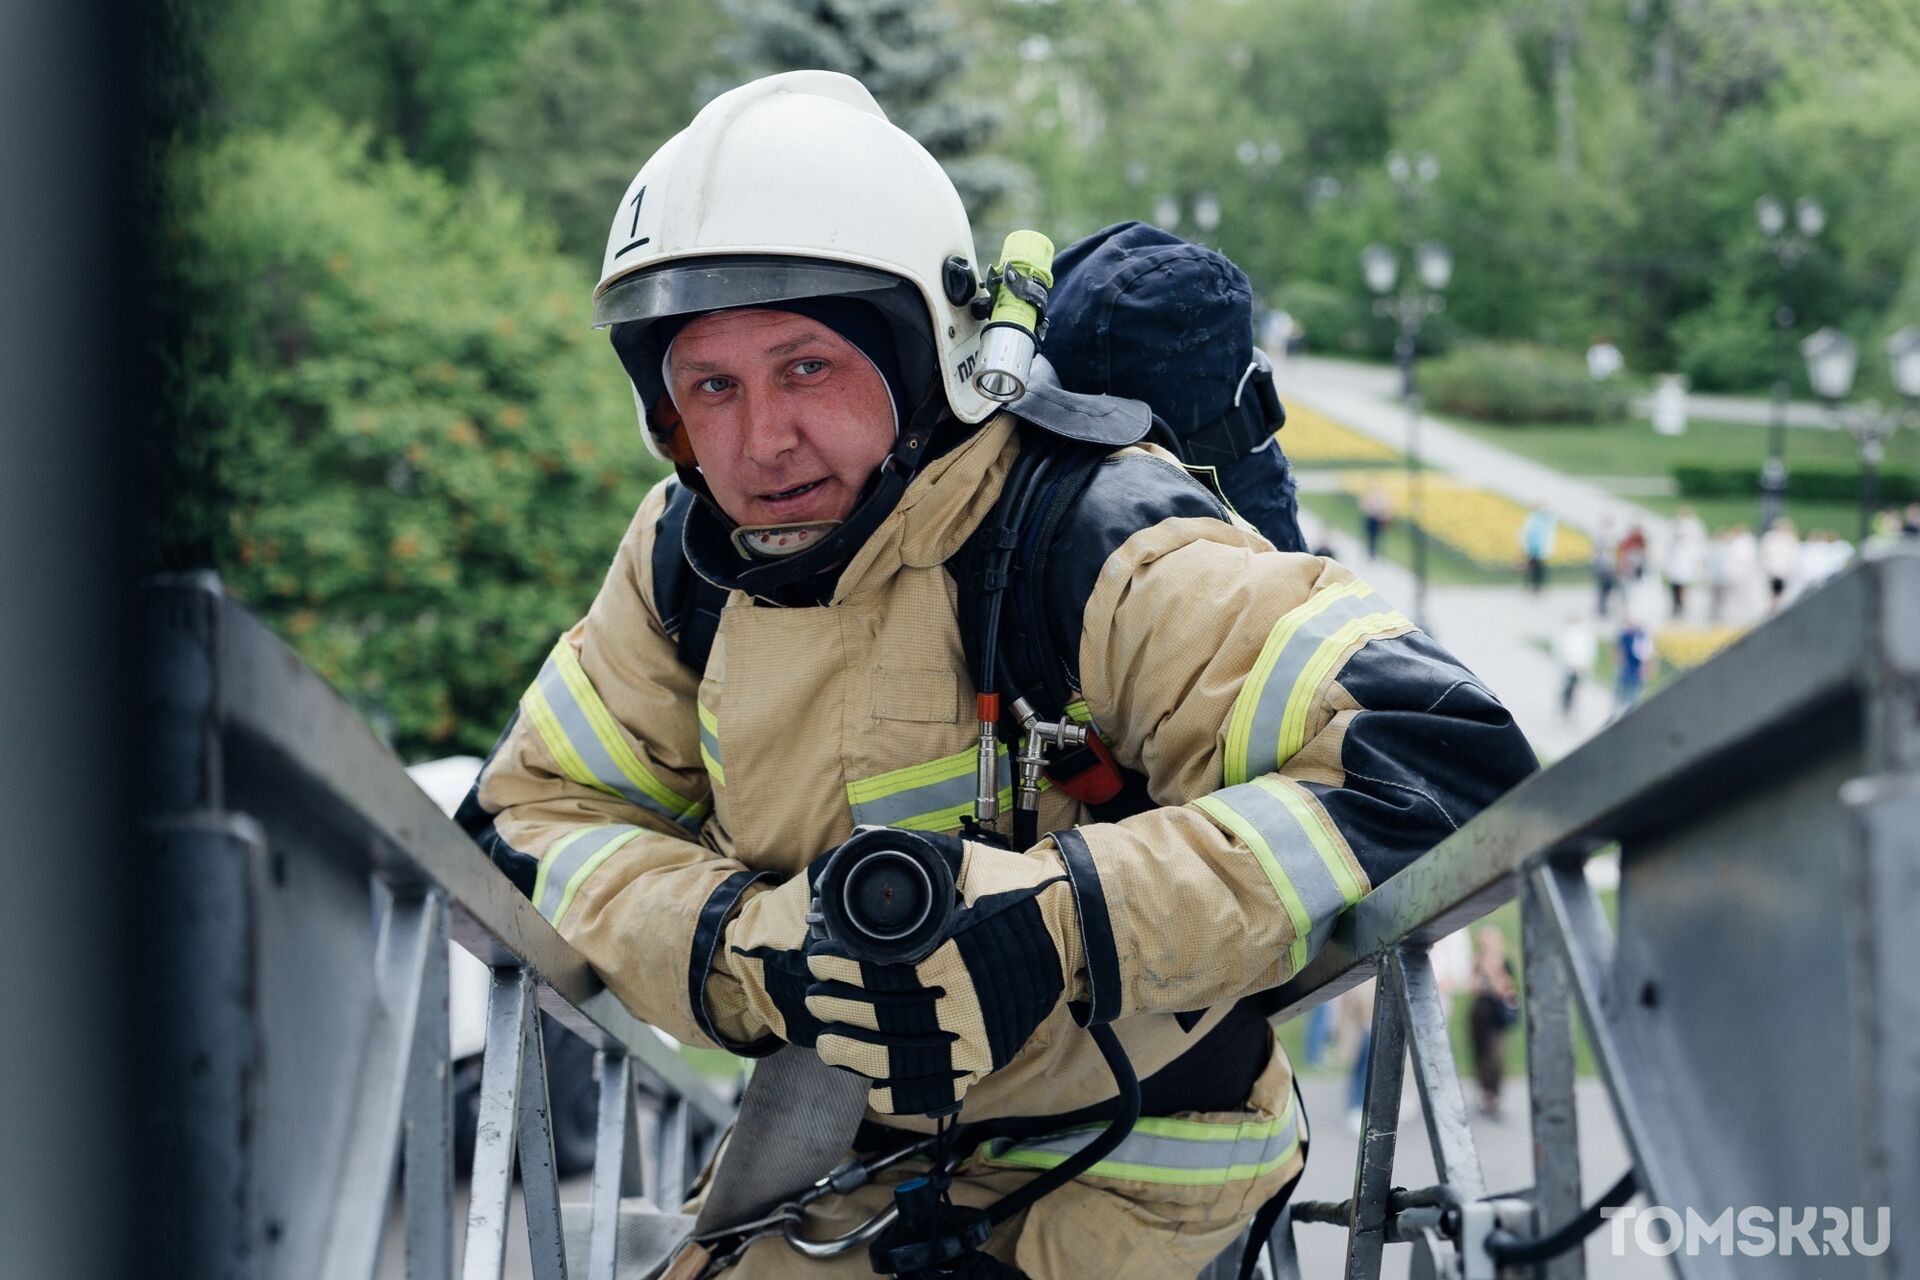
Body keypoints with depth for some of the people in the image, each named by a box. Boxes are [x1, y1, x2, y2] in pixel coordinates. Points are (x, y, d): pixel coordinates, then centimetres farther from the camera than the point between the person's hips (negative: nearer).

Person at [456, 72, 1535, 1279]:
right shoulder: (691, 554, -7)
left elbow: (1450, 763, -38)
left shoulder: (1095, 550, -28)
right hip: (838, 1157, 6)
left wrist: (1061, 923, -44)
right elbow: (526, 825, -3)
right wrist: (735, 946, -25)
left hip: (1116, 1180, -5)